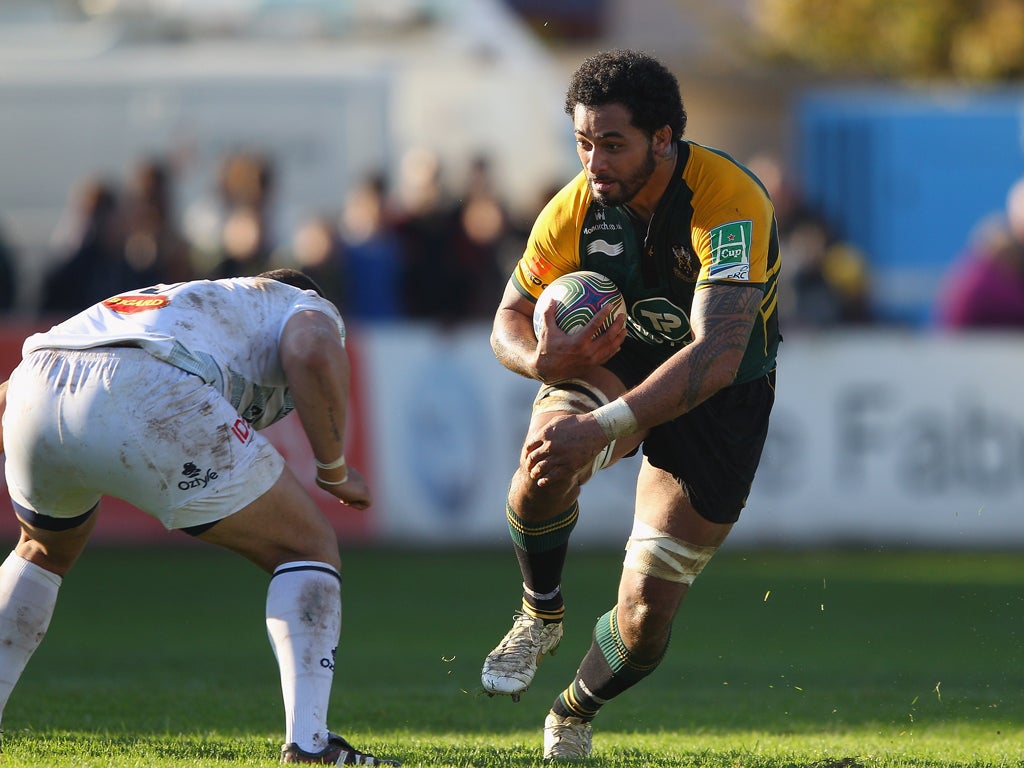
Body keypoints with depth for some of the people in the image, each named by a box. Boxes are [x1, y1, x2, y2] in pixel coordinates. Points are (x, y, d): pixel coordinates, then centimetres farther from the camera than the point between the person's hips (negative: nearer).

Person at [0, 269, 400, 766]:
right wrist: (334, 470, 12)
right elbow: (313, 354, 0)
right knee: (309, 549, 12)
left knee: (44, 552, 37)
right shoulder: (309, 308, 29)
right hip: (148, 399, -6)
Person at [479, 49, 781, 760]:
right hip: (616, 360, 3)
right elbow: (511, 318, -4)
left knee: (647, 619, -7)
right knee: (546, 462, -33)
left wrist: (602, 428, -51)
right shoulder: (576, 207, -16)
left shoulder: (728, 202, -32)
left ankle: (576, 713, 29)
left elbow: (716, 356, -41)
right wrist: (540, 358, -30)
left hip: (724, 398, -3)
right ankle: (541, 617, -3)